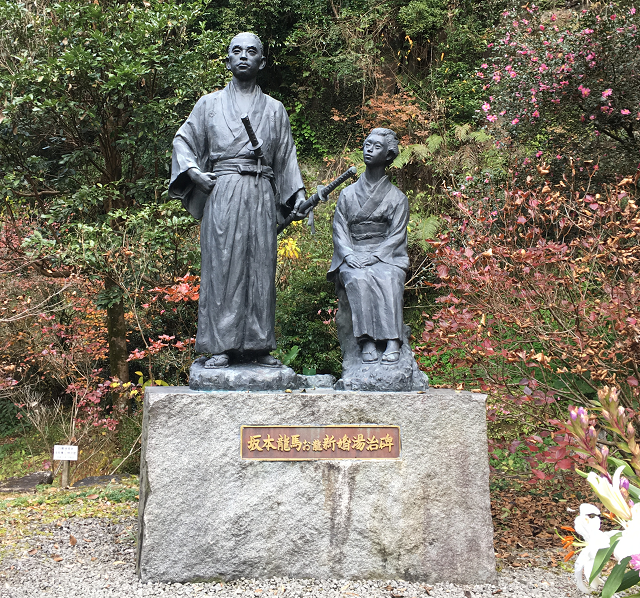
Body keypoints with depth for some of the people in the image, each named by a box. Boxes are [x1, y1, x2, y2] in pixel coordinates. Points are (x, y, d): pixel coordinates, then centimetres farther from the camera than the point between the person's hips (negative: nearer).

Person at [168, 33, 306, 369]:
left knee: (260, 266, 0)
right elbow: (183, 141, 15)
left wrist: (299, 194, 5)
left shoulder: (275, 110, 16)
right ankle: (220, 347, -1)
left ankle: (258, 346, 6)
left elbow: (286, 156, 16)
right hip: (222, 193, -1)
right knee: (222, 266, -5)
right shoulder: (210, 104, 12)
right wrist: (194, 172, -2)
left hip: (261, 196, 2)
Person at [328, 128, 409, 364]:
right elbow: (339, 229, 8)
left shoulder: (397, 197, 11)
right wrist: (350, 255, -12)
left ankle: (392, 341, -41)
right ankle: (366, 342, -39)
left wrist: (373, 257, -16)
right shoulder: (348, 194, 17)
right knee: (358, 279, -34)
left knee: (387, 279, -36)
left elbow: (396, 235, 0)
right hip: (352, 258, 1)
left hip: (385, 256, -1)